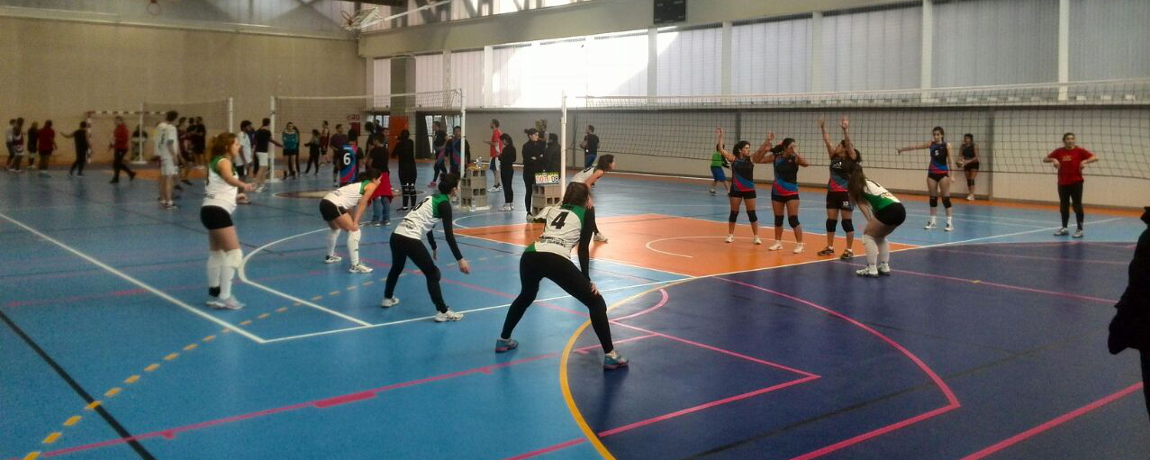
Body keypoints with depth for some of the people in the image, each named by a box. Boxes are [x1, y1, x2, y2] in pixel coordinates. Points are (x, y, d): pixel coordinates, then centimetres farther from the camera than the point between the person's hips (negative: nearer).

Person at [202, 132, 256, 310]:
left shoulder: (219, 162, 19)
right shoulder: (223, 161, -11)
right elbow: (229, 178, -35)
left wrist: (237, 192, 45)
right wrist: (243, 185, -54)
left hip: (213, 210, 11)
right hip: (217, 211, -11)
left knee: (216, 253, 18)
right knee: (234, 253, -12)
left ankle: (214, 294, 27)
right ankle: (224, 297, -12)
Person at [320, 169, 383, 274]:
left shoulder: (360, 184, 26)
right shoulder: (371, 185, 3)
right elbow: (362, 204, -6)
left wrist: (353, 221, 17)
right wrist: (355, 222, -9)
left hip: (325, 202, 10)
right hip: (333, 205, -10)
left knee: (335, 228, 33)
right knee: (354, 231, -7)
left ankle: (330, 256, 51)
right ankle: (355, 266, -12)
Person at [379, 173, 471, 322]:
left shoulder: (432, 197, 19)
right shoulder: (444, 204, -6)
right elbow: (449, 234, -12)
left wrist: (434, 247, 43)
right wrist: (460, 259, -13)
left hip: (396, 235, 9)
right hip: (410, 239, -9)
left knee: (397, 268, 32)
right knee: (432, 273, 0)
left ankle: (388, 298, 52)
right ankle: (442, 311, -4)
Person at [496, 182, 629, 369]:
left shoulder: (552, 209, 28)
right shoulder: (586, 213, 16)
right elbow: (583, 249, 10)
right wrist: (587, 281, 12)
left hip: (530, 255, 6)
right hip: (557, 260, -5)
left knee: (525, 296, 37)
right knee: (596, 303, 7)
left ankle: (503, 340, 47)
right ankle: (610, 356, 0)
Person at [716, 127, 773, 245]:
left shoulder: (751, 159, -1)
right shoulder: (733, 158, -3)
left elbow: (761, 150, -11)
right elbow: (721, 150, -8)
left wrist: (767, 141, -24)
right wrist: (720, 137, -16)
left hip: (749, 190, 0)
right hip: (736, 189, 0)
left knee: (752, 213, 3)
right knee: (734, 213, 7)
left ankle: (756, 236, 8)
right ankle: (730, 235, 17)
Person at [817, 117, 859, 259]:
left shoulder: (851, 158, -6)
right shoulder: (834, 157, 9)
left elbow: (848, 143, -21)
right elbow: (827, 142, 4)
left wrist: (845, 130, -32)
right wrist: (823, 128, -6)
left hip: (845, 193, -6)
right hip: (832, 193, 6)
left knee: (847, 222, -2)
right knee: (831, 220, 10)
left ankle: (849, 250, 3)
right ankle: (830, 247, 21)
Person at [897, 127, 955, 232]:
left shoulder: (946, 145, -6)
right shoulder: (931, 144, 4)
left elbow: (950, 160, -7)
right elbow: (915, 147, 8)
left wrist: (951, 174, -12)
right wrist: (903, 149, 9)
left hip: (943, 174, -4)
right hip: (932, 173, 4)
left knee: (945, 198, -5)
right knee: (933, 198, 8)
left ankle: (950, 223, -3)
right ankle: (932, 222, 15)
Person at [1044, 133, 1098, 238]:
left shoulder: (1079, 150, -3)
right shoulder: (1059, 151, 3)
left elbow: (1095, 158, -6)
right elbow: (1044, 159, 5)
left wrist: (1085, 161, -22)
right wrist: (1053, 160, -13)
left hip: (1076, 182, -3)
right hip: (1062, 183, 3)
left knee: (1077, 206, -3)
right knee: (1063, 206, 11)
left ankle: (1080, 230, 3)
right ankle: (1064, 228, 23)